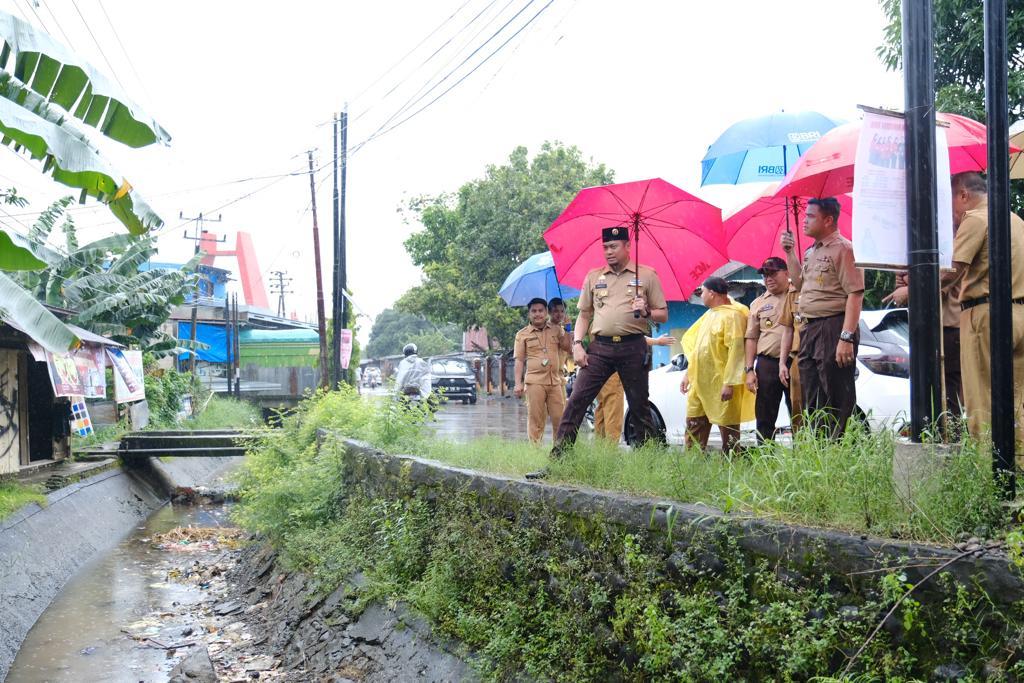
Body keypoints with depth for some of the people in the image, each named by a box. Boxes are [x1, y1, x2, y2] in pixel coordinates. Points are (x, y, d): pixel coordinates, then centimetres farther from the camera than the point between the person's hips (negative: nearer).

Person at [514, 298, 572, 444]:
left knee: (559, 418, -1)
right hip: (534, 382, -2)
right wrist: (518, 383, -3)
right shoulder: (522, 334, 9)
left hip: (556, 381, 2)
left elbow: (567, 347, 5)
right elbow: (519, 360, 5)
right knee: (535, 419, -3)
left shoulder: (556, 330, 16)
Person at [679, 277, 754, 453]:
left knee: (728, 430, -1)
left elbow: (736, 351, -19)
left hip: (721, 385, -9)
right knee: (694, 427, 10)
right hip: (699, 383, 9)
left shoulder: (732, 316, -12)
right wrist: (688, 374, 20)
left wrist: (729, 383, -23)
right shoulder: (709, 315, 18)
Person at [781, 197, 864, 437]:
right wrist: (789, 252, 20)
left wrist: (846, 338, -23)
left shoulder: (843, 249, -9)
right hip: (809, 330, 9)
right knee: (813, 401, 13)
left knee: (836, 399, -7)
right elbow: (800, 283, 31)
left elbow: (855, 294, -16)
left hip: (833, 327, -9)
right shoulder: (811, 252, 18)